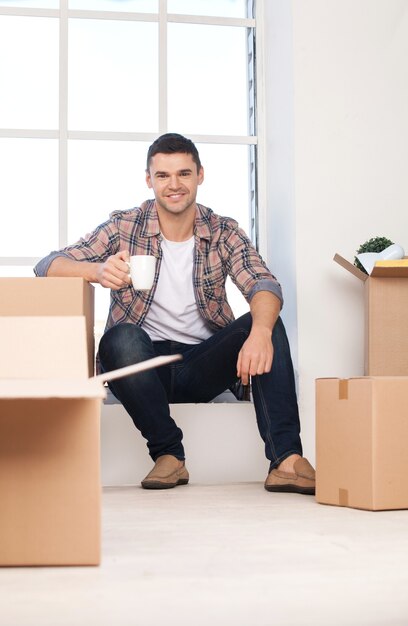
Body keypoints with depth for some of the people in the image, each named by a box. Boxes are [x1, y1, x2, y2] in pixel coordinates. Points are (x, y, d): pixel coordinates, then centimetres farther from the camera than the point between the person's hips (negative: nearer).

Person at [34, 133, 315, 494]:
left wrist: (260, 331, -40)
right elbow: (47, 268, -11)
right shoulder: (124, 228, -2)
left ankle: (286, 461, -30)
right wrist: (98, 270, -34)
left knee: (267, 325, -23)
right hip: (143, 365, -1)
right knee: (122, 338, -33)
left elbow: (264, 286, -15)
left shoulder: (224, 233, 2)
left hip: (202, 365, 1)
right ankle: (169, 455, -19)